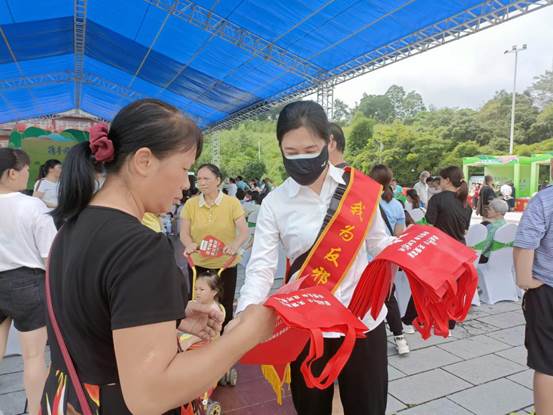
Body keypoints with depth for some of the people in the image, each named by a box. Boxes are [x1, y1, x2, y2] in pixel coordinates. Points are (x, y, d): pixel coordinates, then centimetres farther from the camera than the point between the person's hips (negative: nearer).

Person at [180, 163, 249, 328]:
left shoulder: (232, 202, -7)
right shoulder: (190, 204, -2)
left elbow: (244, 231, -13)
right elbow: (184, 233, -3)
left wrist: (235, 245, -34)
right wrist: (190, 244, -26)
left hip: (226, 264, -1)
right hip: (198, 264, 1)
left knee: (225, 308, 10)